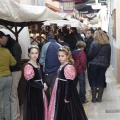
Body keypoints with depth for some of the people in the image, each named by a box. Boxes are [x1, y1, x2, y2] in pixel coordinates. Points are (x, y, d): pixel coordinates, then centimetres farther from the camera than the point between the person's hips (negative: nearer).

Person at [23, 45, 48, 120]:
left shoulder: (37, 64, 8)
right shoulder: (28, 66, -19)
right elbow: (30, 81, -22)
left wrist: (44, 84, 2)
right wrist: (42, 86, -13)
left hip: (39, 91, 9)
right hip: (32, 92, -9)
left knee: (40, 110, 16)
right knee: (33, 111, 0)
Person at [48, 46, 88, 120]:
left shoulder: (68, 67, -20)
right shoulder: (62, 66, 8)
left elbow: (69, 83, -21)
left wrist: (67, 97, -20)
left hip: (66, 92, -9)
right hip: (60, 92, 9)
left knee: (68, 113, 2)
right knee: (60, 111, 18)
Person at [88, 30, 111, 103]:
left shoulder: (94, 44, -9)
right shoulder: (108, 45, 2)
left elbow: (90, 55, -8)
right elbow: (109, 56, 8)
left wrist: (90, 61, 11)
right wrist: (108, 64, 17)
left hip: (94, 64, -3)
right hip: (104, 64, 3)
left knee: (94, 80, 6)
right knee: (101, 80, 10)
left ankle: (94, 98, 5)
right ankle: (99, 97, 12)